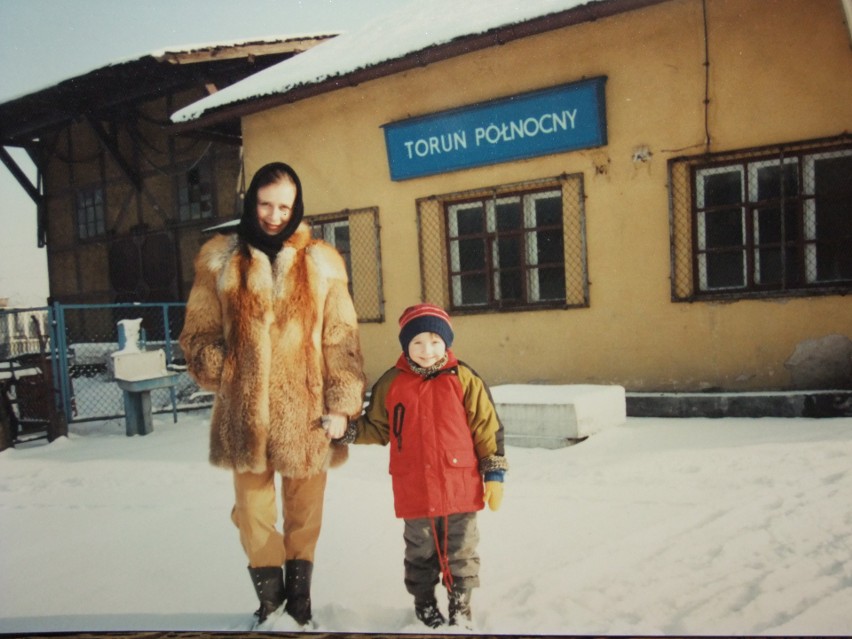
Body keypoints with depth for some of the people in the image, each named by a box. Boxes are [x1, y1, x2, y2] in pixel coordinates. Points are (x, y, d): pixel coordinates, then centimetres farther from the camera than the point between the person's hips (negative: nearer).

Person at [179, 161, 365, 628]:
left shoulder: (321, 262, 3)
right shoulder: (220, 259, 5)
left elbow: (341, 341, 1)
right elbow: (199, 332, 7)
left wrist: (342, 404, -5)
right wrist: (220, 372, -10)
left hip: (306, 410, 0)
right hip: (244, 411, 0)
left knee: (304, 508, 11)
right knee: (253, 508, 10)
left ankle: (299, 593, 30)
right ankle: (269, 595, 28)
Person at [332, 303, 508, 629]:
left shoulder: (463, 379, -4)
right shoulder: (391, 383, -1)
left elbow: (488, 428, -2)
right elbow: (376, 428, 9)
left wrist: (494, 475, -3)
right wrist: (346, 430, -8)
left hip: (460, 488, -1)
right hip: (414, 492, 1)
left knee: (461, 551, 13)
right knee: (420, 553, 17)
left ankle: (460, 606, 33)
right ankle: (425, 604, 38)